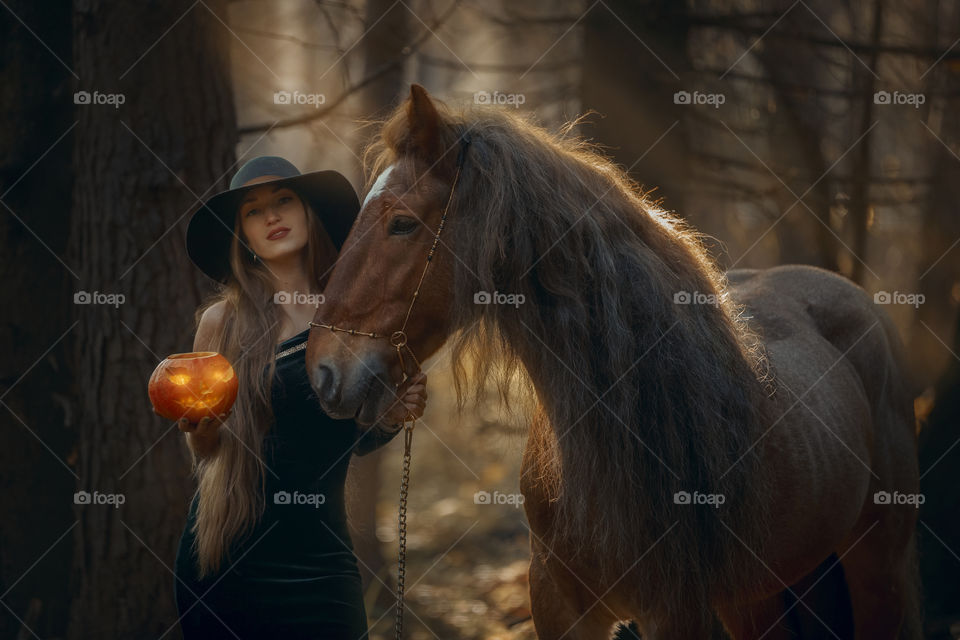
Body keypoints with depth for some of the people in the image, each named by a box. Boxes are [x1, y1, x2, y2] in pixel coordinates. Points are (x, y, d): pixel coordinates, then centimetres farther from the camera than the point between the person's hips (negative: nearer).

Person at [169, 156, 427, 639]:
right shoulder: (223, 320, -1)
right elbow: (204, 453, 3)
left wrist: (390, 419, -4)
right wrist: (201, 427, -18)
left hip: (318, 554, 1)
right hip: (229, 549, -1)